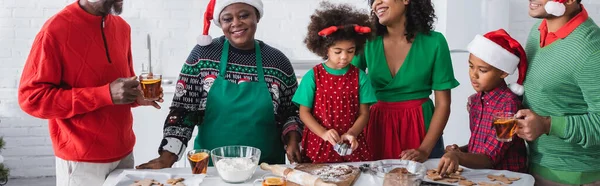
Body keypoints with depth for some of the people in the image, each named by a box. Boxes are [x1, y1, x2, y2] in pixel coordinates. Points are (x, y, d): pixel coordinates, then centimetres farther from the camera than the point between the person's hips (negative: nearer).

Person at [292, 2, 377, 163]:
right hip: (319, 146, -1)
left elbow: (364, 113, 0)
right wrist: (323, 133, -18)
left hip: (351, 146, 1)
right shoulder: (312, 76, -6)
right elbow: (304, 112, -4)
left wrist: (351, 133, -17)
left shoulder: (359, 76, -1)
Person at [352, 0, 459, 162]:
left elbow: (443, 103, -7)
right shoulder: (368, 42, -3)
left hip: (421, 128, -1)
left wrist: (425, 149, -15)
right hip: (378, 129, 2)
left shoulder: (434, 42, -9)